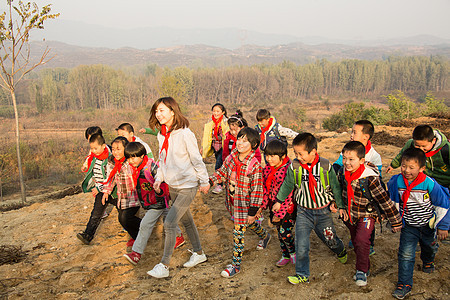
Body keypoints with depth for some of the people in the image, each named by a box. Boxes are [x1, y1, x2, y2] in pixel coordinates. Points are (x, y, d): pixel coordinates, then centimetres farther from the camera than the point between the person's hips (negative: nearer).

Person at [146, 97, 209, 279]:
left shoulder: (184, 134, -18)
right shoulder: (161, 135, 4)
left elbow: (196, 159, -12)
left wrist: (204, 181, -7)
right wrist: (159, 178, 1)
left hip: (187, 185, -8)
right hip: (172, 185, 8)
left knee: (169, 223, -11)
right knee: (186, 220, 19)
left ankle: (164, 266, 0)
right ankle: (199, 253, 37)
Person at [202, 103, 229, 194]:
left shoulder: (226, 122, -10)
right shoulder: (211, 122, 8)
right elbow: (206, 135, 16)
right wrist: (203, 147, 17)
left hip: (223, 147, -6)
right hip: (215, 146, 6)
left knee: (218, 166, -12)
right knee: (219, 165, 15)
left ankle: (219, 185, -3)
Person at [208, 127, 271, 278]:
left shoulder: (254, 165, -24)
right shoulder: (232, 157, -6)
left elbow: (257, 190, -20)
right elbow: (222, 172, 7)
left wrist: (253, 211, -19)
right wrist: (209, 182, -8)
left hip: (244, 202, -7)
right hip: (232, 200, 7)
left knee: (238, 232, -3)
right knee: (247, 224, 28)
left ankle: (235, 265, 12)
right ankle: (264, 235, 57)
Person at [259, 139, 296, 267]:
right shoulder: (267, 169, -1)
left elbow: (290, 194, -22)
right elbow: (265, 189, 11)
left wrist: (280, 213, -20)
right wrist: (263, 205, 4)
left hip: (288, 208, -6)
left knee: (285, 232, -7)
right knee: (280, 232, 16)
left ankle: (293, 252, 23)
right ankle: (285, 256, 36)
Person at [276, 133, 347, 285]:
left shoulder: (325, 166, -15)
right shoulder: (294, 167, -11)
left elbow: (335, 186, -1)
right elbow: (287, 184, 5)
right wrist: (279, 201, 13)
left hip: (323, 211, 0)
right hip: (303, 211, 1)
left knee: (330, 239, 17)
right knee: (301, 244, -6)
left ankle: (340, 251, 53)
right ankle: (302, 274, 9)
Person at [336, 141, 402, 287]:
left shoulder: (370, 179, -27)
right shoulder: (342, 173, -11)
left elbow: (384, 200, -20)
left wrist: (395, 222, -13)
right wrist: (339, 206, 8)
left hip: (366, 215, -6)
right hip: (349, 214, 6)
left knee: (362, 240, -23)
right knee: (355, 241, 16)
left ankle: (361, 271, -4)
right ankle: (365, 267, 38)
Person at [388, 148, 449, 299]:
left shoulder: (429, 183, -28)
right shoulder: (397, 181, -20)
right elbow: (393, 200, 1)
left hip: (428, 225, 0)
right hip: (409, 226, 0)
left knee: (430, 246, 27)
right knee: (406, 254, -7)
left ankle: (428, 261, 62)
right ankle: (404, 284, 7)